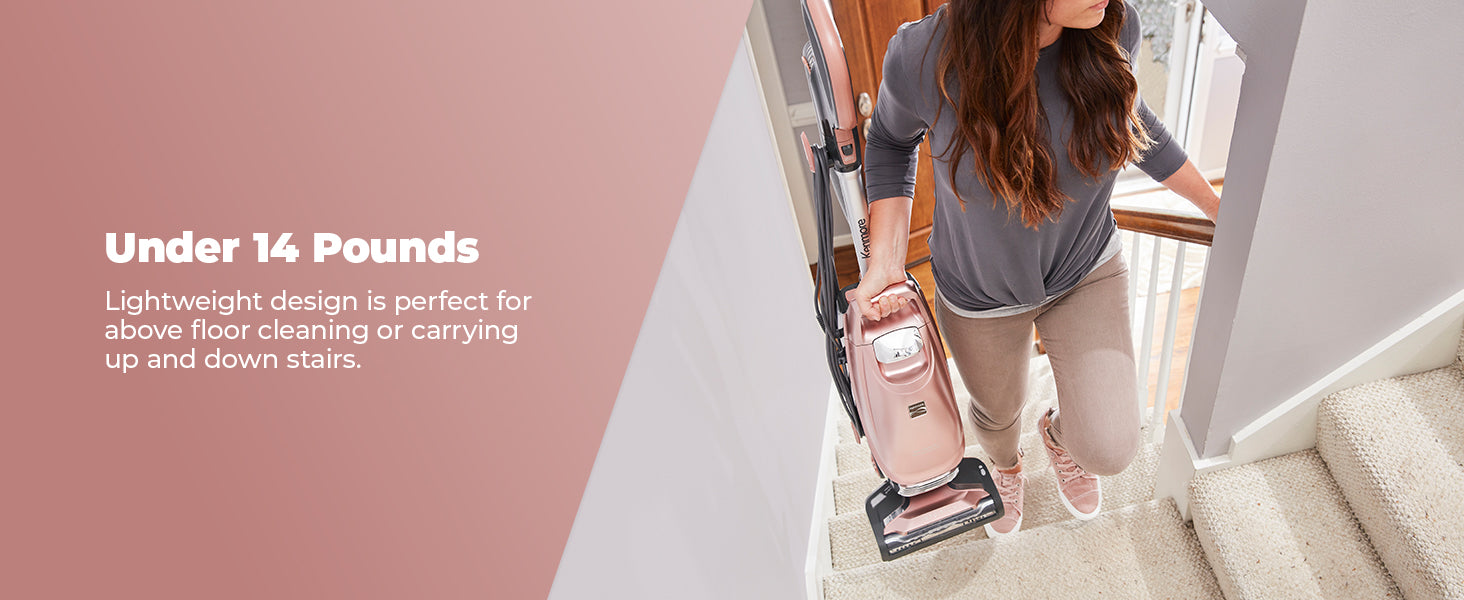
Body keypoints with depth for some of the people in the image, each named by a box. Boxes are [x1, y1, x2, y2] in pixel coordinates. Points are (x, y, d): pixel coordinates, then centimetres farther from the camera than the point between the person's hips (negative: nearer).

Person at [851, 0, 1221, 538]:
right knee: (998, 411, 26)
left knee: (1109, 451, -3)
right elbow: (891, 140, -9)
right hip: (980, 291, -1)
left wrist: (1217, 207, 8)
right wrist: (885, 261, -19)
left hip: (1089, 271, 2)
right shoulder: (923, 57, -33)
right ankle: (1005, 468, 66)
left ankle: (1058, 433, 38)